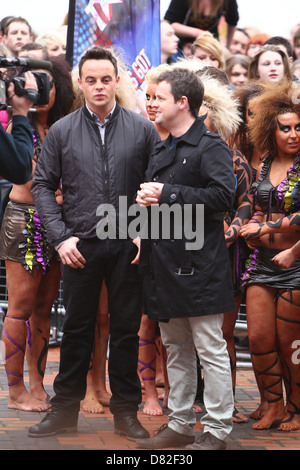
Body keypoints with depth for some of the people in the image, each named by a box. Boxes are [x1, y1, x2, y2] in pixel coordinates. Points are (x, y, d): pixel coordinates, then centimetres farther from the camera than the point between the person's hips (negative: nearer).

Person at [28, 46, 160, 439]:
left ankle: (126, 410, 16)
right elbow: (43, 185, 5)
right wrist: (61, 236, -4)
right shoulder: (62, 132, 4)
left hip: (128, 245, 0)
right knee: (76, 329, 7)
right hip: (80, 246, 0)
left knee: (126, 329, 6)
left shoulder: (142, 129, 2)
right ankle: (66, 408, 17)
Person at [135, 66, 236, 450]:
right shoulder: (162, 151, 20)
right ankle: (179, 425, 22)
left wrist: (168, 194, -17)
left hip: (198, 266, -9)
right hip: (164, 262, 9)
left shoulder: (210, 147, -7)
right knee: (176, 350, 14)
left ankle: (217, 431, 2)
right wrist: (145, 199, 5)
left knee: (210, 350, -3)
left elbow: (223, 196, -20)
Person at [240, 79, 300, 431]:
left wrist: (266, 229, -10)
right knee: (258, 337, -1)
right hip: (262, 262, 5)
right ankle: (271, 405, 14)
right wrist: (247, 228, 1)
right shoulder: (264, 167, 12)